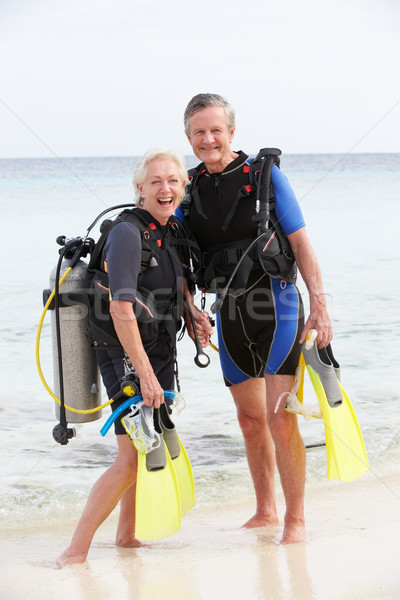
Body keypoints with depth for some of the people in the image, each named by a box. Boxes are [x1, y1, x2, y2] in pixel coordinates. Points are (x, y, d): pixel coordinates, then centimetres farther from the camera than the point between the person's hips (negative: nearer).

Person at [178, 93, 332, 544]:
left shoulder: (265, 175, -6)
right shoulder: (190, 189, 6)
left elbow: (300, 243, -6)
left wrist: (319, 306, -12)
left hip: (276, 307, -5)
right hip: (230, 314, 5)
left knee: (280, 420, -10)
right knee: (250, 419, 14)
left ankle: (295, 519, 2)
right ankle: (264, 511, 28)